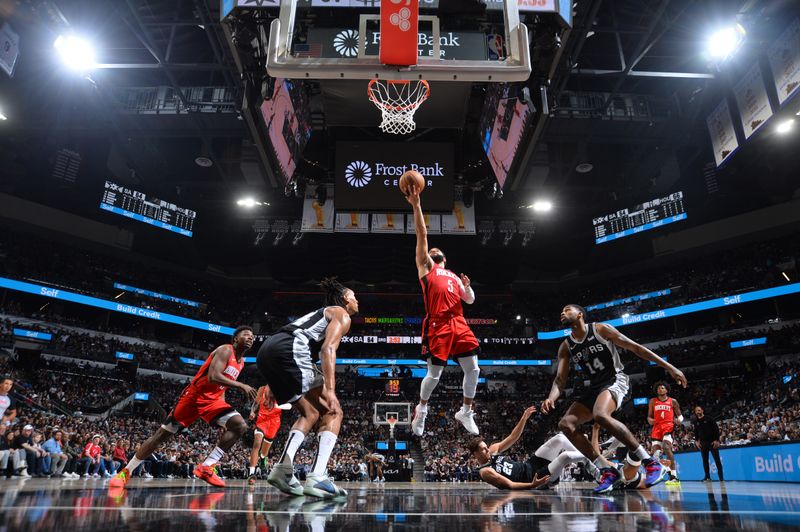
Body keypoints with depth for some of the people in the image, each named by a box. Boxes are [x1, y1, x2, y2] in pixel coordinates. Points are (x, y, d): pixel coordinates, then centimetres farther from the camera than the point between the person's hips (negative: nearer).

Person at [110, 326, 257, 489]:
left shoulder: (241, 361, 11)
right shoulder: (225, 350, -16)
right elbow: (213, 377, -31)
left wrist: (223, 405, 16)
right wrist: (241, 385, -34)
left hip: (213, 400, 7)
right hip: (194, 396, -7)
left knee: (240, 425, -16)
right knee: (162, 435, 0)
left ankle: (206, 467, -14)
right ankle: (126, 471, 19)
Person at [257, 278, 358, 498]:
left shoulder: (321, 313, 36)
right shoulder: (342, 314, 11)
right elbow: (328, 349, -8)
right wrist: (330, 390, -17)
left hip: (266, 350, 9)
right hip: (289, 350, -9)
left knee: (310, 413, 19)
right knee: (332, 412, -1)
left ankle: (283, 469, 4)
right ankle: (317, 477, -14)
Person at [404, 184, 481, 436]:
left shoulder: (454, 276, 28)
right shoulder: (426, 266, 15)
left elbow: (470, 300, 21)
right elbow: (422, 235, 5)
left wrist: (467, 286, 0)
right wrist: (416, 204, -3)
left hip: (459, 323, 5)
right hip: (437, 324, -5)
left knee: (473, 370, 1)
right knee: (434, 374, -2)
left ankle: (466, 412, 19)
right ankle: (421, 409, 24)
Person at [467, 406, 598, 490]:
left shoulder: (493, 450, 4)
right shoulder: (485, 472, -18)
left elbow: (512, 438, 7)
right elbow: (509, 485, -24)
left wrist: (524, 417, -2)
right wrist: (532, 485, -35)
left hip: (530, 466, 9)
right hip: (532, 479, -9)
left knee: (560, 438, -3)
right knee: (565, 456, -25)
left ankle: (588, 463, 12)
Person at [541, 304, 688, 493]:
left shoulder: (600, 329, -8)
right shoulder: (566, 346, 6)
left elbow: (635, 348, -7)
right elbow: (560, 379, 0)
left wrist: (669, 367, -11)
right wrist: (551, 398, -22)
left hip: (616, 380, -6)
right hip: (595, 386, 6)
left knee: (600, 415, -37)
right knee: (566, 424, -11)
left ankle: (651, 463, -26)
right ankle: (608, 470, -7)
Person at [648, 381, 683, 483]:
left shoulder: (673, 401, 8)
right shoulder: (652, 401, 14)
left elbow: (679, 414, 12)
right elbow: (649, 416, 17)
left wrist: (680, 419, -12)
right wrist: (650, 420, -7)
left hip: (668, 426, -4)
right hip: (657, 427, 4)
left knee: (666, 447, -25)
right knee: (655, 451, -1)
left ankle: (674, 476, -25)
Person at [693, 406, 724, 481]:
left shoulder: (709, 419, -4)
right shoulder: (696, 422, 9)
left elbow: (716, 429, -6)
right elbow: (696, 432, 16)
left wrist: (716, 440, -13)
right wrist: (697, 441, 5)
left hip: (712, 442, -4)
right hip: (703, 443, 4)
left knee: (717, 459, -4)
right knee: (705, 460, 4)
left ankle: (721, 477, 0)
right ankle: (707, 477, 8)